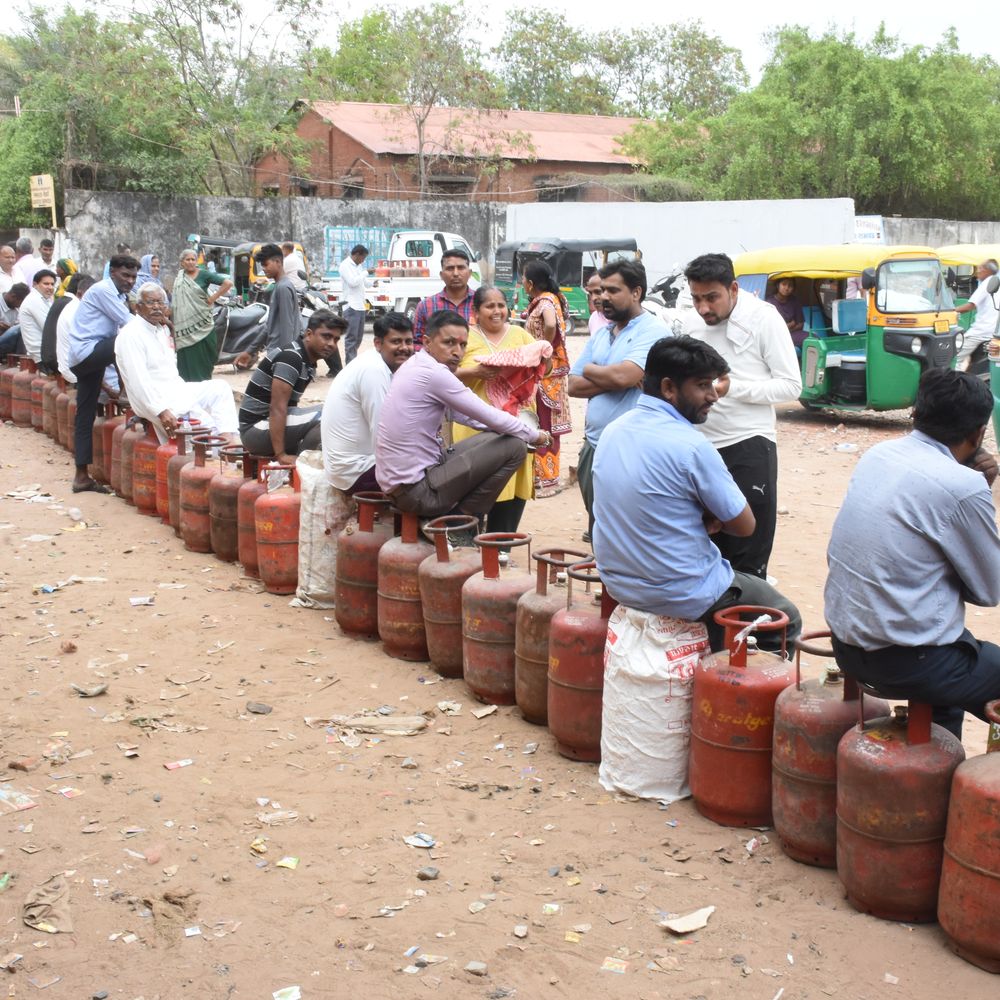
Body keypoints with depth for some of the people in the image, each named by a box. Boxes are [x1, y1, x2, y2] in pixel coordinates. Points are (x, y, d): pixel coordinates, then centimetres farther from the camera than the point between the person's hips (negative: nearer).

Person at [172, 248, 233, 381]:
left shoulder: (203, 274, -3)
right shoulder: (179, 277, 11)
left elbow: (228, 283, -11)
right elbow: (176, 301, 19)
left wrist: (212, 299, -11)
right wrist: (174, 324, 9)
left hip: (201, 325, -4)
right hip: (184, 324, 4)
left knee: (202, 360, -1)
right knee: (186, 359, 3)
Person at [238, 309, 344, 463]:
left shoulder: (309, 360, 10)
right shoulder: (291, 357, -19)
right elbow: (277, 408, -25)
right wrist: (281, 455, -28)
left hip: (269, 424, 10)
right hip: (255, 429, -10)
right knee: (326, 416, -24)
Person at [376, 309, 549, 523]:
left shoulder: (416, 367, 11)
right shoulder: (433, 373, -19)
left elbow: (459, 414, 19)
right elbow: (490, 417, -14)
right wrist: (535, 436, 2)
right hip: (417, 491, -10)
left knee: (493, 438, 23)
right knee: (514, 446, -9)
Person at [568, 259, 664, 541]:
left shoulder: (652, 331, -8)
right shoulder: (600, 334, 15)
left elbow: (624, 375, -22)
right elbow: (574, 386, 9)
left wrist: (590, 370, -2)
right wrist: (615, 380, -9)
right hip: (594, 446, 8)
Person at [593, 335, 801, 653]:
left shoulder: (612, 431, 0)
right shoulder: (691, 446, -23)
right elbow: (744, 525, -12)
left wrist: (703, 518, 0)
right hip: (683, 597, -7)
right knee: (787, 619, 14)